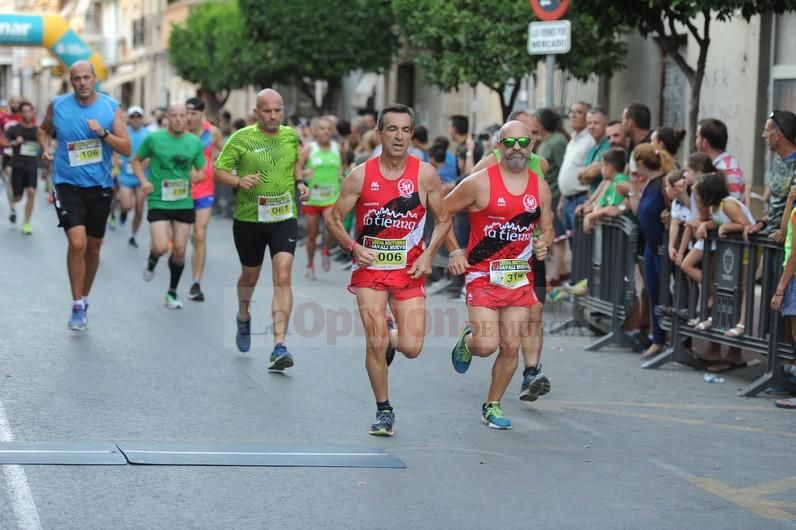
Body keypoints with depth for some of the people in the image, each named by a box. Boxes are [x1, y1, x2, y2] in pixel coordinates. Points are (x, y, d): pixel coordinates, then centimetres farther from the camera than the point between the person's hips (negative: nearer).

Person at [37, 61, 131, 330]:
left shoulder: (112, 107, -3)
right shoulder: (58, 105, -2)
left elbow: (126, 149, -6)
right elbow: (43, 130, 17)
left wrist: (103, 133, -20)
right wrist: (45, 147, -3)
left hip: (100, 186, 2)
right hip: (68, 185, -2)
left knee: (93, 247, 13)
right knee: (77, 243, -17)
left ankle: (84, 299, 33)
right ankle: (77, 306, -4)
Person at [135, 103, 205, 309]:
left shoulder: (195, 142, 4)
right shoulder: (154, 138, -4)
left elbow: (201, 172, 13)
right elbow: (137, 160, 9)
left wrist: (196, 176, -11)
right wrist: (143, 180, -7)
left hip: (184, 203, 3)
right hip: (158, 201, -3)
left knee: (179, 250, 5)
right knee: (161, 247, -15)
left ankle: (172, 293, 22)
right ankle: (152, 261, 23)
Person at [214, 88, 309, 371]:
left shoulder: (291, 136, 3)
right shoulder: (241, 138, -8)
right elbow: (219, 171, -6)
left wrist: (300, 183, 4)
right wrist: (239, 181, -25)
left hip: (284, 218, 1)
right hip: (248, 219, -1)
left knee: (282, 278, -13)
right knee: (250, 276, 17)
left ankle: (279, 347, -16)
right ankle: (243, 317, 51)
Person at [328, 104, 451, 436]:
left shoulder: (425, 175, -5)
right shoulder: (361, 176, -7)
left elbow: (443, 220, 5)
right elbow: (335, 219, 1)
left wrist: (428, 255, -8)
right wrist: (354, 247, -16)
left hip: (410, 270, 1)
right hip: (370, 267, -1)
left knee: (411, 348, -6)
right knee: (375, 343, -7)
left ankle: (390, 335, 31)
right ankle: (384, 412, 10)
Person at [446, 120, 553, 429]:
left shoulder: (540, 188, 5)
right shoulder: (480, 183, -9)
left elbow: (546, 227, 18)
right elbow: (442, 211, 1)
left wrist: (543, 243, -5)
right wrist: (454, 251, -3)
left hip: (520, 277, 4)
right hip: (483, 274, -4)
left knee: (511, 347, 2)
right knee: (486, 345, -13)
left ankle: (493, 406, 20)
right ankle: (467, 340, 24)